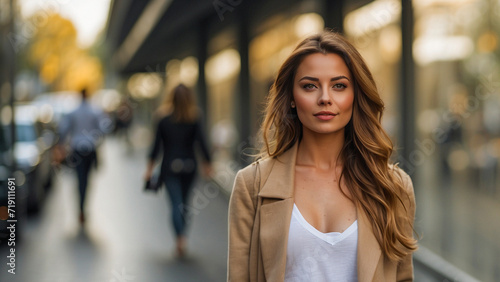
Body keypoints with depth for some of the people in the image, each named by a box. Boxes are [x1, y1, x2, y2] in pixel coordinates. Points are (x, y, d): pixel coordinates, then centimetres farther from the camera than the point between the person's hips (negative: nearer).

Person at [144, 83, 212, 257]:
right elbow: (201, 143, -8)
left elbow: (157, 146, -1)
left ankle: (181, 238, -23)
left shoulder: (164, 121, -3)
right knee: (183, 203, 15)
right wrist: (207, 164, 1)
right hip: (189, 166, 1)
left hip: (170, 166, -1)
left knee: (176, 204, -4)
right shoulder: (194, 121, -4)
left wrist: (150, 168, 6)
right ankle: (181, 240, 21)